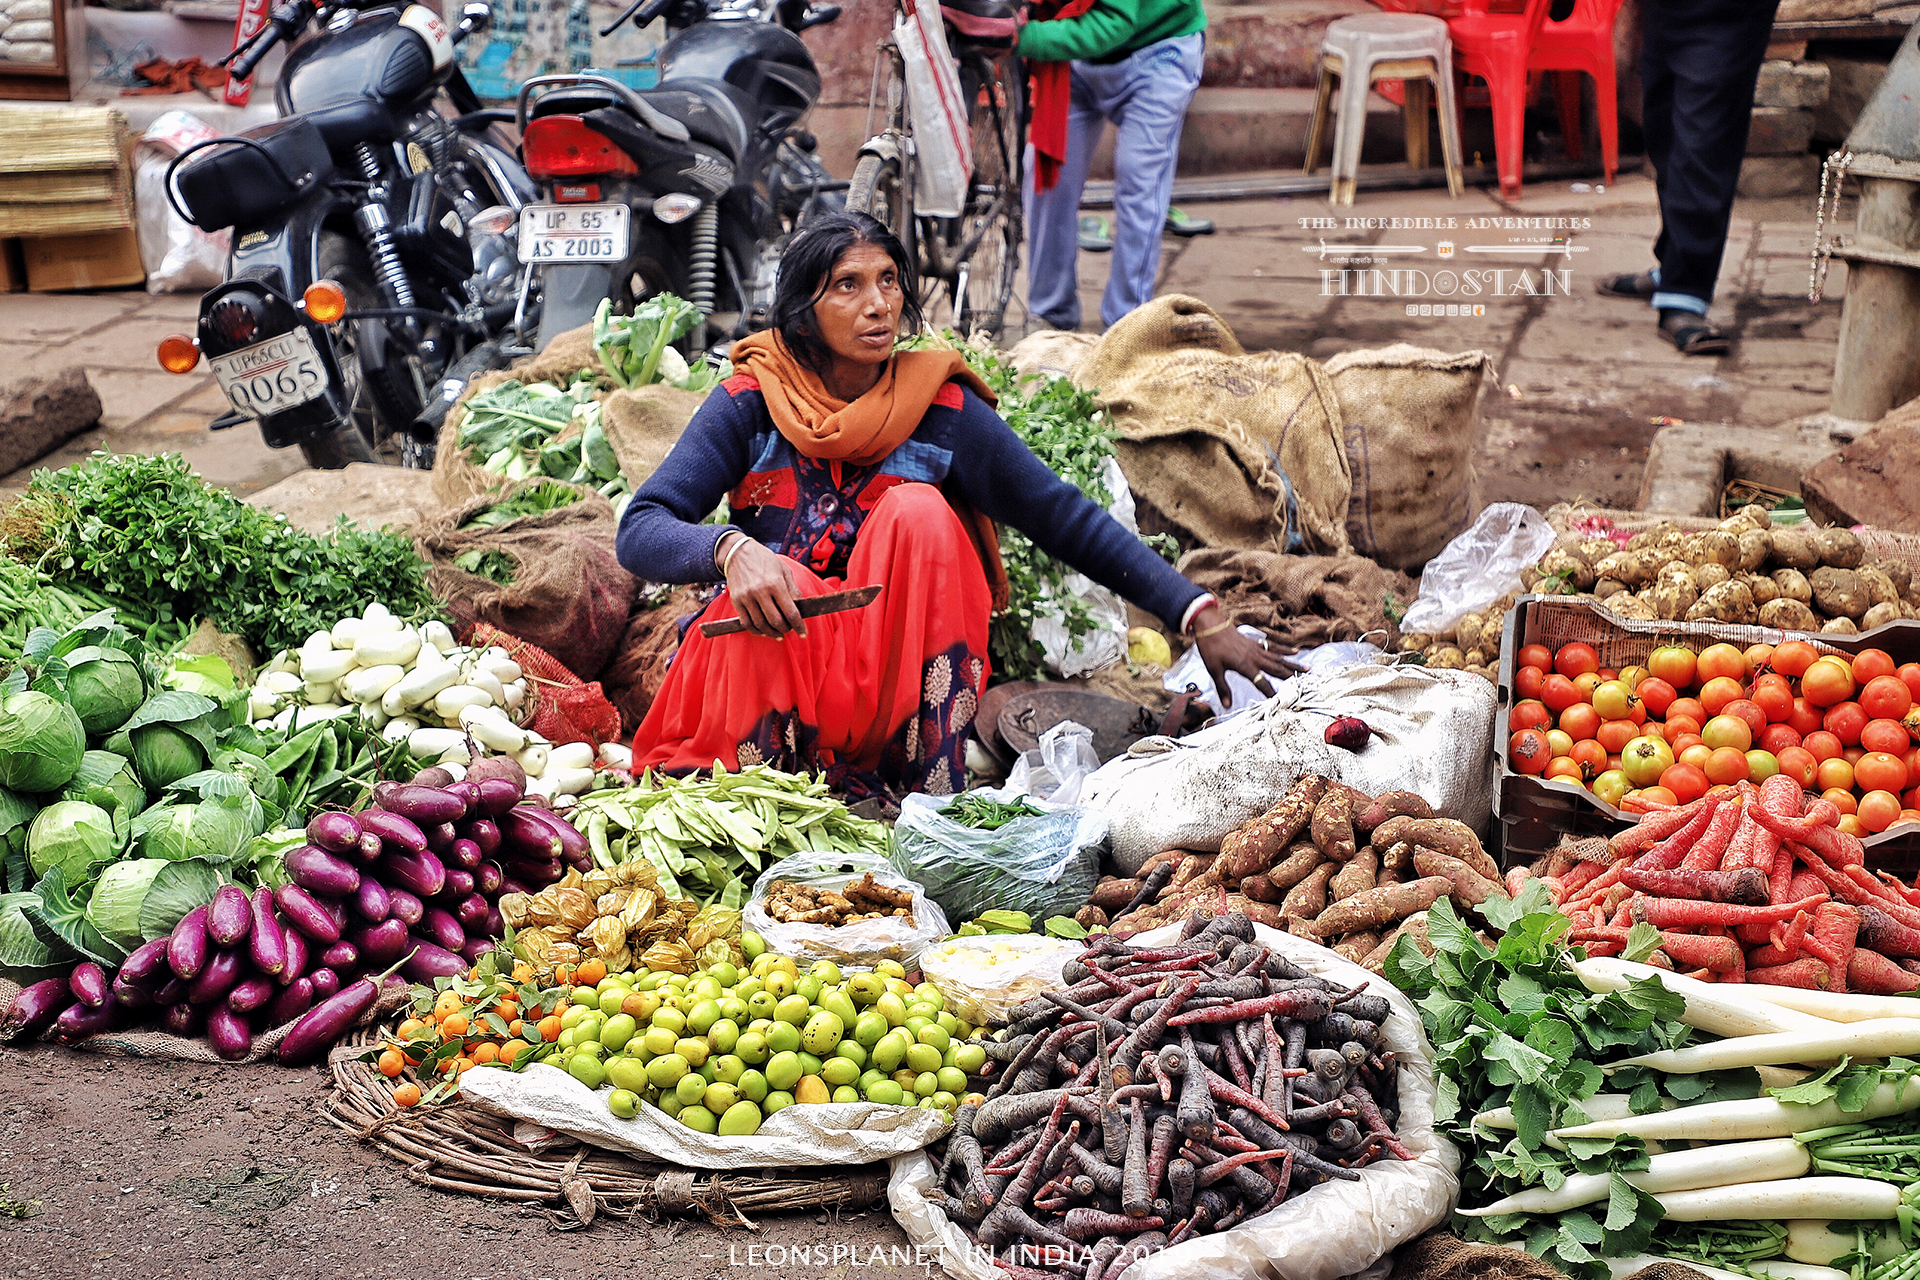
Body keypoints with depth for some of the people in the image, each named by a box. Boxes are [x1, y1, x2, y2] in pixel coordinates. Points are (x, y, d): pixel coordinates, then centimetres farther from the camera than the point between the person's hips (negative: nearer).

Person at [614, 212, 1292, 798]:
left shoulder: (942, 410, -5)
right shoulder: (750, 404, -7)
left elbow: (1065, 517, -7)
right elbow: (639, 532, -13)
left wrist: (1201, 618, -13)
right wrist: (732, 550, -35)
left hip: (891, 680, 2)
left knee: (919, 512, -24)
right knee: (772, 579, -33)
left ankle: (932, 789, -22)